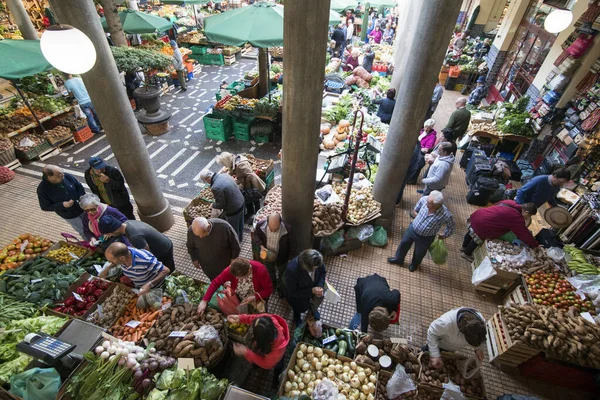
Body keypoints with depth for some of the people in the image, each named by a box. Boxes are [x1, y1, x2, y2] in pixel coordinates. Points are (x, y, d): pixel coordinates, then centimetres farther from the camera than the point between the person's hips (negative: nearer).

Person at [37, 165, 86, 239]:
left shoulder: (67, 176, -18)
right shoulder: (43, 189, -24)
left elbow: (79, 187, -1)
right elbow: (46, 207, -14)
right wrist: (62, 205, -30)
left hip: (83, 208, 3)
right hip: (70, 216, -3)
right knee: (84, 232, 13)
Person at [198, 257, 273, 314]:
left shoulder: (260, 270, -34)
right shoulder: (231, 270, -29)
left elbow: (269, 289, -22)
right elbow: (216, 282, -22)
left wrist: (254, 298, -34)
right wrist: (204, 301, -29)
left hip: (258, 297, -2)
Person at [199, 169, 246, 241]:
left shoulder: (216, 188, -31)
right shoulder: (225, 175, -6)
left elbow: (221, 204, -21)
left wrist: (214, 205, 1)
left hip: (233, 210, -8)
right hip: (241, 202, 8)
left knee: (233, 228, 20)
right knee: (240, 223, 31)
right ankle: (240, 238, 54)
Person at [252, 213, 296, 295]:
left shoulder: (287, 228, -35)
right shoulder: (260, 224, -30)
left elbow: (292, 244, -17)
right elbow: (255, 235, -7)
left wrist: (291, 259, -8)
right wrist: (261, 246, -24)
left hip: (281, 256, -2)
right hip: (267, 255, 2)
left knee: (282, 274, 26)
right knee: (270, 271, 31)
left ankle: (281, 289, 56)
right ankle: (272, 284, 63)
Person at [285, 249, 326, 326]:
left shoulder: (317, 261, -27)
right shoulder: (292, 269, -39)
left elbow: (323, 272, -5)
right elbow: (292, 292, -27)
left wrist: (320, 286, -21)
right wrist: (311, 291, -31)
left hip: (313, 287, 4)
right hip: (295, 294, -4)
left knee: (320, 296, -8)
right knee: (303, 307, -11)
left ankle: (313, 309, 26)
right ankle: (297, 314, 25)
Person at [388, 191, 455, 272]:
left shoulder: (446, 215, -34)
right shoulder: (424, 199, -28)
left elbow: (451, 227, -10)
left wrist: (444, 236, 0)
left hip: (425, 238, -2)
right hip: (412, 229, 3)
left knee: (419, 254, 24)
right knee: (403, 244, 24)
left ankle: (414, 264, 59)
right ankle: (398, 259, 54)